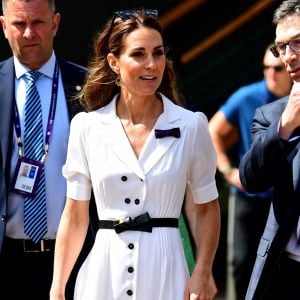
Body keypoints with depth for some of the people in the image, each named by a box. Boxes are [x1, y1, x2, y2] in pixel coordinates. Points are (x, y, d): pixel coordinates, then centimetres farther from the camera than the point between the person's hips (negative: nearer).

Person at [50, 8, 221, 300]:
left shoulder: (191, 126, -1)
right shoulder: (86, 127, 2)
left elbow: (207, 208, 6)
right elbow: (74, 215, 7)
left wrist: (202, 274, -7)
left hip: (164, 271, -1)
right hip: (104, 273, 1)